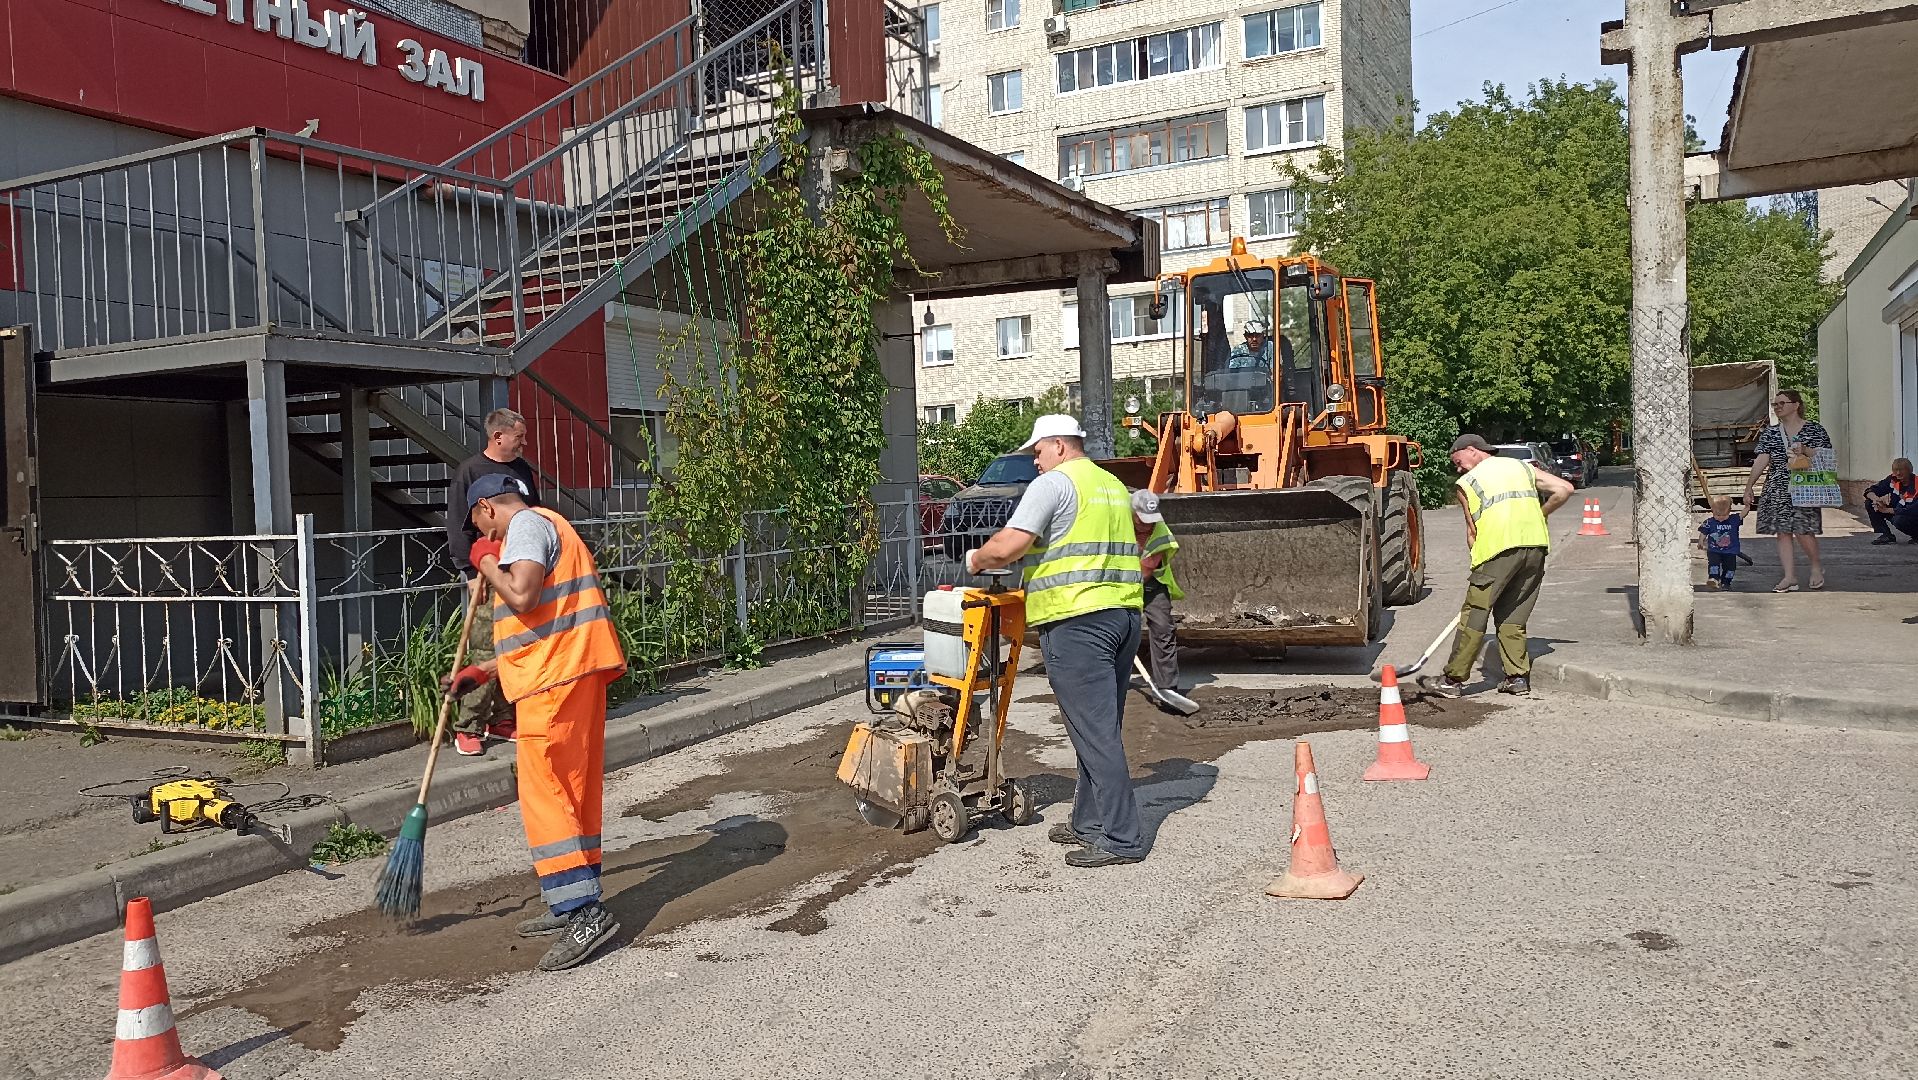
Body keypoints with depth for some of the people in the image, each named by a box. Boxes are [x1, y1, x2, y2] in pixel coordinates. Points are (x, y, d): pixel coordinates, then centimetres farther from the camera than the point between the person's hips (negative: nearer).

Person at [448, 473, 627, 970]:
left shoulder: (527, 524, -6)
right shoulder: (548, 527, 25)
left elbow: (522, 596, -23)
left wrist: (486, 563, -5)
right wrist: (482, 670, 26)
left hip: (558, 678, -10)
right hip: (572, 673, 10)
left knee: (544, 793, -9)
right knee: (574, 792, 13)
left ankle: (583, 911, -11)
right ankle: (575, 905, 21)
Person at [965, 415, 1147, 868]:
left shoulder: (1053, 483, -6)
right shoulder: (1113, 486, 21)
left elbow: (1008, 545, -15)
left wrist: (977, 559, 4)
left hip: (1077, 621, -9)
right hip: (1125, 614, 9)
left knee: (1095, 732, -6)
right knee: (1101, 728, 14)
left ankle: (1121, 838, -5)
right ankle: (1090, 823, 23)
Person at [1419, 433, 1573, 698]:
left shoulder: (1467, 483, 9)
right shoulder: (1523, 466, 21)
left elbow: (1472, 531, 7)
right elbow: (1564, 489, 14)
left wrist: (1478, 566, 15)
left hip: (1500, 547, -5)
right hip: (1536, 544, 5)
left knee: (1475, 615, 0)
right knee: (1513, 616, 16)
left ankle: (1453, 679, 3)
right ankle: (1518, 677, 16)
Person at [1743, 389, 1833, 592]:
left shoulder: (1814, 430, 3)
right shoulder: (1770, 433, 11)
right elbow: (1761, 461, 6)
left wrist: (1805, 450, -17)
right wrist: (1749, 487, -1)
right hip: (1778, 489, 4)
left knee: (1802, 531, -9)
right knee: (1783, 532, 0)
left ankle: (1816, 566, 18)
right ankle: (1790, 577, 4)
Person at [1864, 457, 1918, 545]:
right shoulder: (1893, 480, -6)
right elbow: (1869, 491, -4)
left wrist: (1887, 510, -26)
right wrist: (1875, 498, -28)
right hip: (1895, 514, 7)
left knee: (1899, 520, -39)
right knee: (1869, 503, -8)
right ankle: (1886, 535, -5)